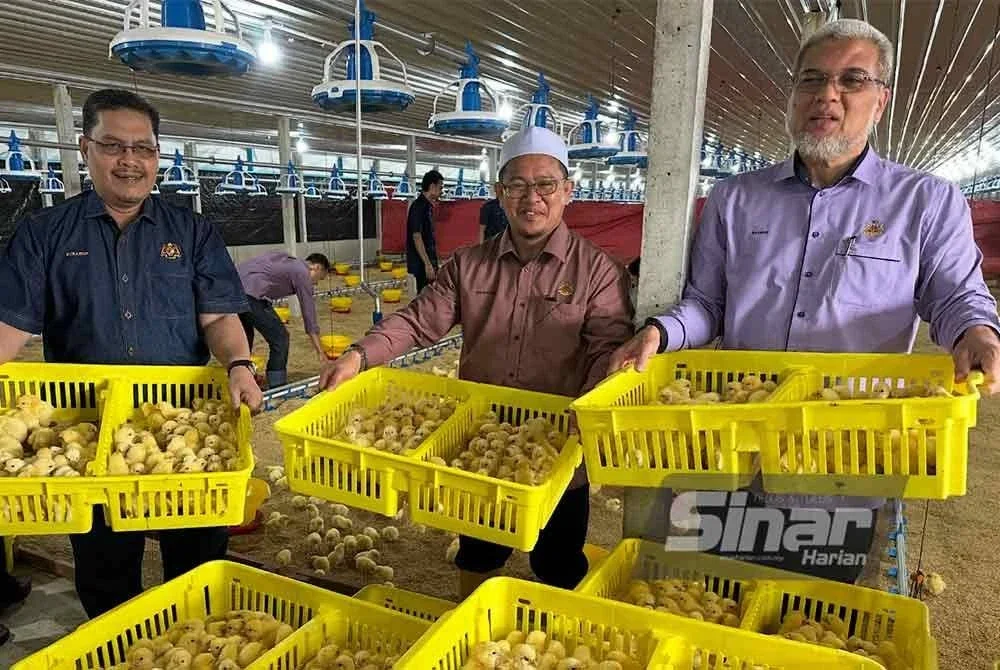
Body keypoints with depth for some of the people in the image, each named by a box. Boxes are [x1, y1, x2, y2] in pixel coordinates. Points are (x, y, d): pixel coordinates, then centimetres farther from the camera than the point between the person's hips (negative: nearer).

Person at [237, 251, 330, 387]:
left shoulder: (287, 261, 26)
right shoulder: (302, 272, 3)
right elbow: (309, 314, 1)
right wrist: (320, 352, 4)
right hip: (249, 293, -9)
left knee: (245, 339, 25)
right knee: (279, 338, 1)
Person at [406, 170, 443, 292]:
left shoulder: (428, 206, 12)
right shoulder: (419, 206, -15)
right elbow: (417, 237, -20)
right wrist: (427, 264, -23)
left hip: (428, 261, 9)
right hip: (422, 263, -9)